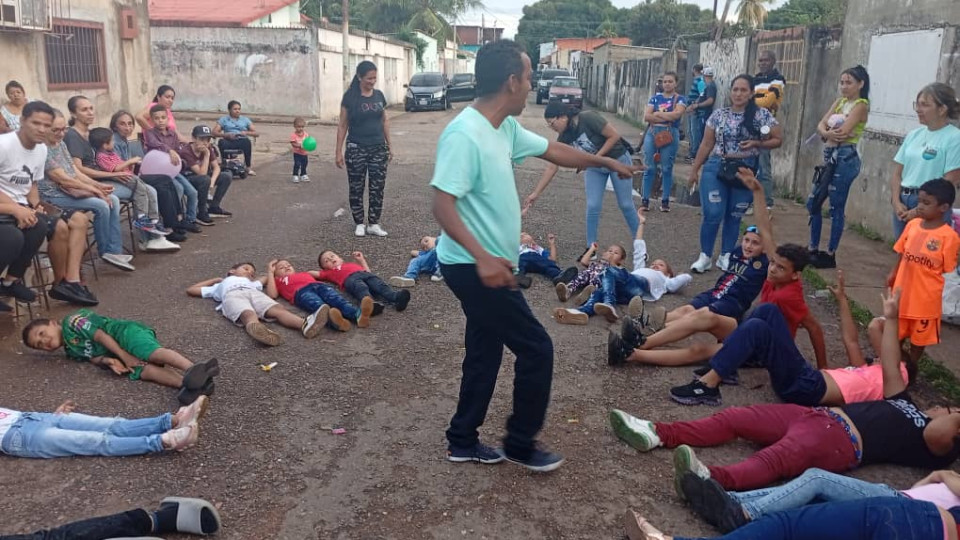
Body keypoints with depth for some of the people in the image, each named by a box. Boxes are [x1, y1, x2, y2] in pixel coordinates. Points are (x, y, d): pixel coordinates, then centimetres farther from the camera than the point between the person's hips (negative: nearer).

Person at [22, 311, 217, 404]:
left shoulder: (71, 322, 5)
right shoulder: (71, 350, 26)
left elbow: (98, 334, -5)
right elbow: (94, 357, 12)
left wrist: (124, 356, -14)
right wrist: (109, 361, -12)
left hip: (126, 333, -5)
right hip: (118, 354, 5)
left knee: (153, 354, -34)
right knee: (141, 370, -26)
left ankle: (193, 371, -56)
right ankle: (189, 383, -51)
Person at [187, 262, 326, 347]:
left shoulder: (253, 284, 49)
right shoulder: (220, 286, 44)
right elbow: (190, 290, 47)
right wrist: (215, 279, 50)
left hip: (255, 293, 2)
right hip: (232, 295, -2)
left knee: (278, 310, -31)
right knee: (249, 315, -39)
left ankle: (305, 324, -61)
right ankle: (259, 330, -74)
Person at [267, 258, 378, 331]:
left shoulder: (304, 273, 45)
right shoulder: (279, 281, 34)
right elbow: (272, 294, 16)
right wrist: (270, 272, 23)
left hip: (320, 285, 4)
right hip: (301, 291, -3)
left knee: (338, 300, -30)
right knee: (319, 306, -38)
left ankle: (359, 316, -61)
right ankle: (336, 322, -70)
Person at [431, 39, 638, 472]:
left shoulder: (505, 128, 7)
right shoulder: (464, 135, -23)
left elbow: (552, 151, 21)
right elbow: (442, 204, -28)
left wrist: (606, 162, 29)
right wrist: (482, 257, -37)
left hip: (486, 265, 10)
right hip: (474, 268, -10)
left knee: (485, 353, 18)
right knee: (536, 349, 0)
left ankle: (463, 442, 31)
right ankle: (521, 444, 18)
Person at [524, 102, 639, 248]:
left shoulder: (588, 118, -28)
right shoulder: (564, 138, -11)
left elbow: (615, 135, -24)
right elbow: (552, 166, -9)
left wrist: (597, 157, -24)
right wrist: (536, 193, -11)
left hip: (618, 159, -4)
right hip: (594, 166, 5)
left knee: (626, 204, 2)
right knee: (593, 207, -5)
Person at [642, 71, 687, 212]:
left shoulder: (680, 99, 5)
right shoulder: (655, 98, 11)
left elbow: (677, 114, -15)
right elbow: (646, 116, -2)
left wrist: (657, 113, -6)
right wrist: (667, 117, -9)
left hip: (670, 135, -2)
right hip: (652, 133, 2)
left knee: (667, 169, 2)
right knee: (649, 168, 1)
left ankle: (665, 201, 10)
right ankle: (645, 200, 6)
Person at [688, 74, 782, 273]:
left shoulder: (762, 115, -1)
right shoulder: (719, 115, 3)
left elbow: (778, 139, 4)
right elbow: (706, 145, 8)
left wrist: (756, 143, -12)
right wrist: (694, 169, 7)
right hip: (716, 168, 0)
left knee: (734, 216, 9)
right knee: (712, 214, -6)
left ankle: (725, 256, 20)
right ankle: (705, 256, 7)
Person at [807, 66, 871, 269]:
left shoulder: (861, 105, -8)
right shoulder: (840, 101, 15)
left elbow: (842, 132, -21)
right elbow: (821, 126, 3)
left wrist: (828, 130, -1)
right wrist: (828, 133, -18)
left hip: (845, 158, -9)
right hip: (830, 156, 9)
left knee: (837, 208, -2)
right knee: (813, 203, 11)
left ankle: (830, 255, 6)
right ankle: (813, 249, 22)